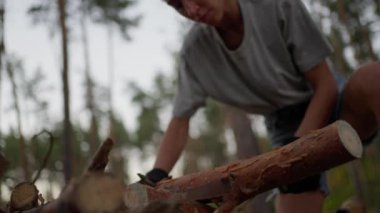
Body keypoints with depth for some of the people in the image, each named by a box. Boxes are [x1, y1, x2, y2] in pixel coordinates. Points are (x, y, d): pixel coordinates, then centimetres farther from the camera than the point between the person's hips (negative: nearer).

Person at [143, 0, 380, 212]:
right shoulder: (195, 51, -10)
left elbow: (326, 85, -16)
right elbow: (180, 121, -2)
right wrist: (157, 175, -17)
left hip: (330, 103, -1)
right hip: (290, 132, 2)